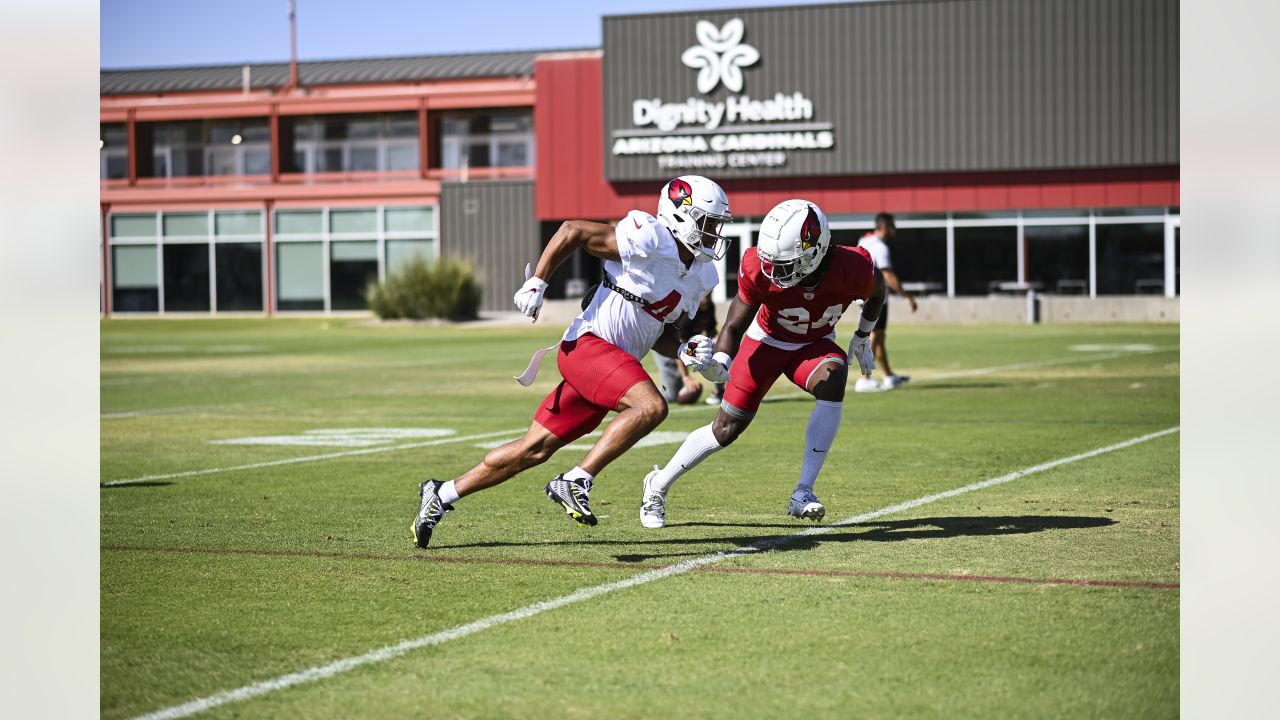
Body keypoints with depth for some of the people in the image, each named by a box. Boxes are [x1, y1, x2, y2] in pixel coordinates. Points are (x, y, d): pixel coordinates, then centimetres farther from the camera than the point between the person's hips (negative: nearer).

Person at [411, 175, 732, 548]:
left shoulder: (699, 276, 12)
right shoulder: (649, 239, -15)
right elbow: (573, 230, -9)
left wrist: (683, 350, -1)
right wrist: (536, 283, -11)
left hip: (614, 364, 9)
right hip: (588, 344, -9)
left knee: (534, 450, 9)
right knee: (650, 406, -28)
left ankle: (443, 494, 20)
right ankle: (575, 482, -22)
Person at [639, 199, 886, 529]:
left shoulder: (852, 269, -32)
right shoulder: (760, 269, -32)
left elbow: (878, 291, -5)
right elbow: (735, 325, -20)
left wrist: (862, 338, 7)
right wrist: (719, 361, -40)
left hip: (815, 344, 1)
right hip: (767, 340, -1)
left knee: (833, 378, -34)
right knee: (727, 427, -2)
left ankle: (803, 493, -27)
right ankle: (658, 486, 23)